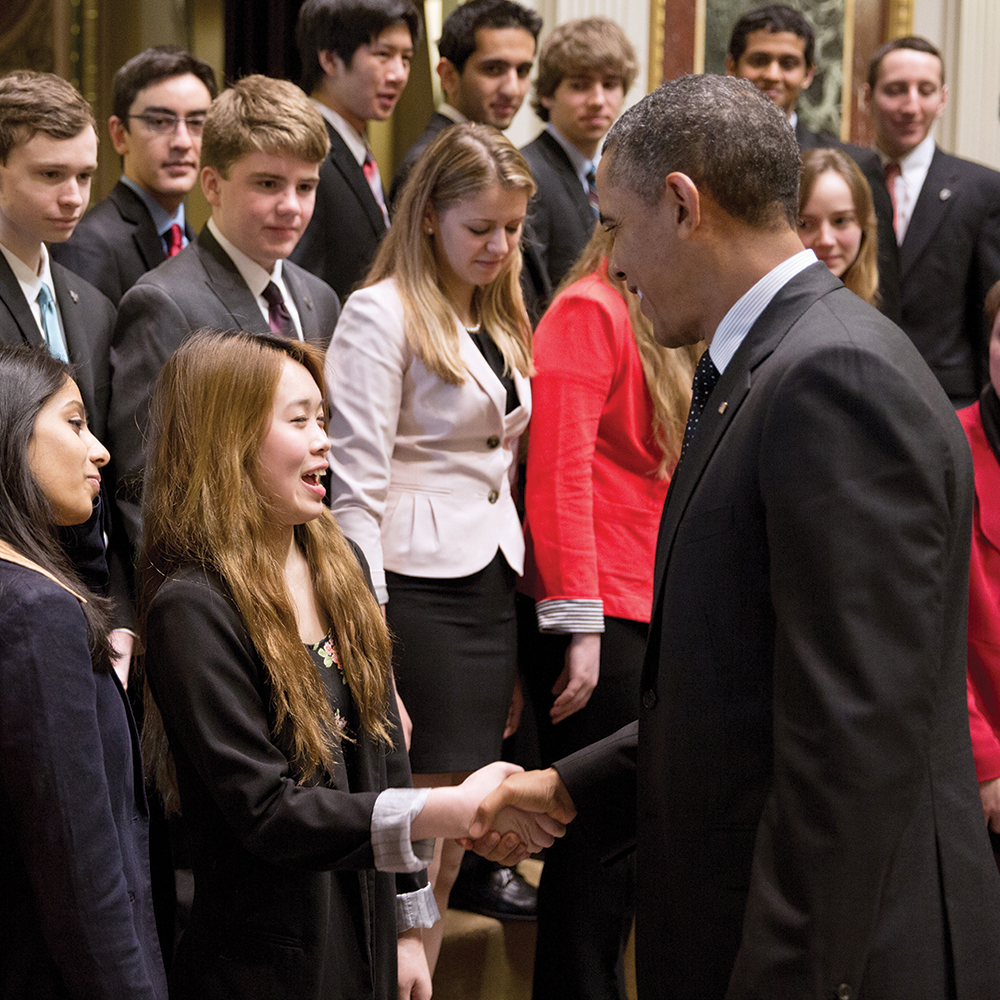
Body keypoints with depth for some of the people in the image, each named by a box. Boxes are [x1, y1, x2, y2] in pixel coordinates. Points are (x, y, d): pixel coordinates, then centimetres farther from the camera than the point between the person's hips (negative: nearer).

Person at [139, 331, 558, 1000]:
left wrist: (409, 928, 12)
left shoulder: (339, 563, 6)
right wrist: (449, 813, -28)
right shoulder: (192, 609, -18)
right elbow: (265, 811, -22)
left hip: (370, 943, 7)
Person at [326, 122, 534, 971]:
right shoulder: (383, 314, -8)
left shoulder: (500, 321, 17)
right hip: (418, 589, -8)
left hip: (492, 589, 8)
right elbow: (356, 485, -13)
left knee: (451, 848, 10)